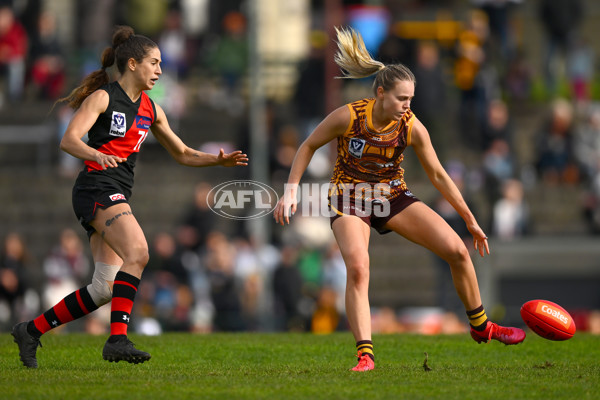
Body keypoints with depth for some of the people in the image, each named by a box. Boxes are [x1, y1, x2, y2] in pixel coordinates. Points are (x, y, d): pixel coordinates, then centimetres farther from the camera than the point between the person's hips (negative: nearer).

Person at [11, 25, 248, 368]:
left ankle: (31, 331, 14)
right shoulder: (102, 98, -5)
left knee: (104, 290, 2)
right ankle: (118, 339, -33)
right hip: (97, 189, -8)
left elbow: (183, 154, 26)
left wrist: (218, 160, 9)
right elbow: (69, 140, -17)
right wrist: (98, 155, -37)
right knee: (137, 253, -29)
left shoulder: (151, 109, 17)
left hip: (118, 197, 8)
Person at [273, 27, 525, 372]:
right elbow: (309, 146, -4)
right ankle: (365, 355, -28)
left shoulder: (411, 127, -15)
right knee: (358, 267, -32)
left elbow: (438, 175, -3)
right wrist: (291, 191, -12)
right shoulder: (348, 117, -22)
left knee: (457, 250, -8)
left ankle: (481, 327, 15)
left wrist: (471, 222, 1)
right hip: (350, 199, -3)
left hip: (393, 197, 3)